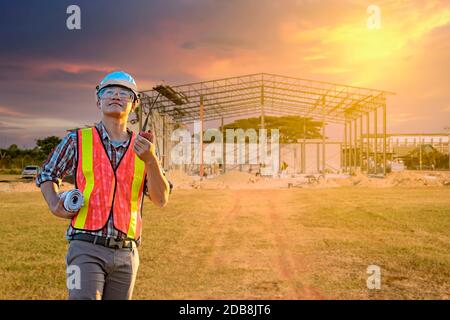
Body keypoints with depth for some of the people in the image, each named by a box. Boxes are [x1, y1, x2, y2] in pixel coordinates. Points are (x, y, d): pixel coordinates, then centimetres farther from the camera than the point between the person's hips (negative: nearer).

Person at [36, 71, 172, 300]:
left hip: (126, 254, 3)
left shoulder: (142, 147, 8)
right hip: (86, 249, -3)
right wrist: (54, 204, -3)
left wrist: (151, 160, -17)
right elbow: (47, 176, 17)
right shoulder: (77, 140, 3)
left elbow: (161, 200, -1)